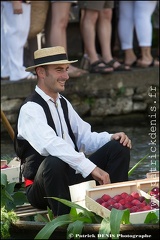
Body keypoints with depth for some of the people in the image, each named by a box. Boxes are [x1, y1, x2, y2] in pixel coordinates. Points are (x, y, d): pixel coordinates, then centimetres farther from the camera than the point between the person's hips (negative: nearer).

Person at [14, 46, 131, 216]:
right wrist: (91, 168, -35)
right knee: (54, 162, -41)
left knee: (118, 147, -2)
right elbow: (52, 145, -30)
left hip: (74, 174, 8)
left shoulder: (63, 103, 16)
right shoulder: (30, 109, -14)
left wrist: (111, 138, -7)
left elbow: (84, 138, 14)